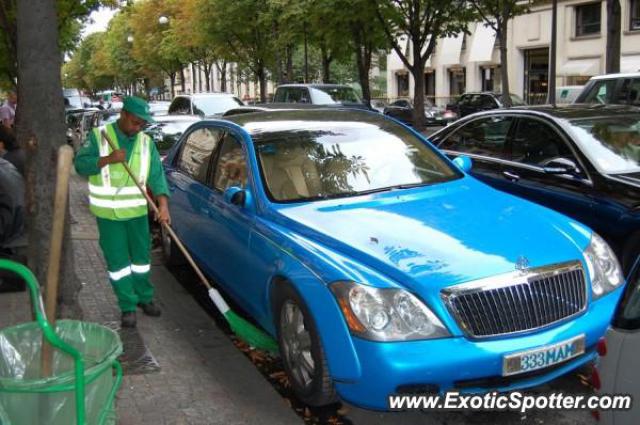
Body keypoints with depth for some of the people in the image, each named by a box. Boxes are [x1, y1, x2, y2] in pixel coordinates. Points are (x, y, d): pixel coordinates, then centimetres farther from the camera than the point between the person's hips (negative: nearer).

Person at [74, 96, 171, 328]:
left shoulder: (146, 142, 0)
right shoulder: (98, 136, -7)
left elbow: (156, 175, -6)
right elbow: (80, 164, -11)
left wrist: (163, 205, -19)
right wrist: (108, 159, -26)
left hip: (137, 211, 3)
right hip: (108, 212, -3)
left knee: (141, 256, 14)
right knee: (117, 260, 2)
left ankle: (144, 297, 31)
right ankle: (128, 306, 12)